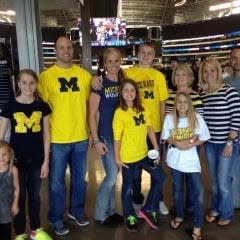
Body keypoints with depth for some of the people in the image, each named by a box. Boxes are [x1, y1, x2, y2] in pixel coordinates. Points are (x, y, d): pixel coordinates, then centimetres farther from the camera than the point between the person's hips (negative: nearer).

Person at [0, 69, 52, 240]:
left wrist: (46, 161, -1)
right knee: (19, 197, 11)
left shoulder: (42, 106, -2)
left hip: (37, 159, 2)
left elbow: (46, 134, 1)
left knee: (35, 195, 16)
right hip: (17, 159, -1)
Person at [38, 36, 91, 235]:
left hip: (81, 137, 3)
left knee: (79, 178, 17)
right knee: (57, 182, 10)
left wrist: (92, 131, 7)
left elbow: (89, 104, 8)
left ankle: (77, 210, 39)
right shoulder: (46, 76, -5)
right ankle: (56, 218, 30)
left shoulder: (85, 75, 4)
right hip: (57, 139, -3)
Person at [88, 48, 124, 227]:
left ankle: (110, 211, 30)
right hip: (106, 136, -5)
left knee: (113, 175, 14)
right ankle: (100, 215, 16)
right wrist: (96, 140, -15)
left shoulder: (123, 82, 7)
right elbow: (92, 114, -11)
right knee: (112, 176, -3)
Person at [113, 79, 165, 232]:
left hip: (144, 154, 6)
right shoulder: (119, 112, -13)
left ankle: (148, 209, 22)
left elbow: (149, 129, 5)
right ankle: (130, 216, 32)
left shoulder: (142, 109, 3)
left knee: (160, 177, 8)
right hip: (127, 157, -5)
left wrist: (156, 148, 2)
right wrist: (117, 158, -11)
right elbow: (117, 137, -12)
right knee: (128, 187, 9)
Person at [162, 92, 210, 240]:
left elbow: (203, 138, -4)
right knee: (177, 190, 17)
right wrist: (177, 143, -20)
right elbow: (166, 138, 0)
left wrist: (190, 145, -20)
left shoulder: (197, 118, -11)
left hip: (191, 160, -2)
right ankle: (179, 216, 40)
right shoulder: (169, 118, -7)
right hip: (175, 159, 2)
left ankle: (197, 227, 9)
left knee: (198, 192, -5)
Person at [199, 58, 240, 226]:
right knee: (214, 180, 17)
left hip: (226, 143, -5)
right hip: (209, 144, 5)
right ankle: (215, 209, 36)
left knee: (223, 182, 3)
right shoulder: (202, 95, 5)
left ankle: (226, 214, 26)